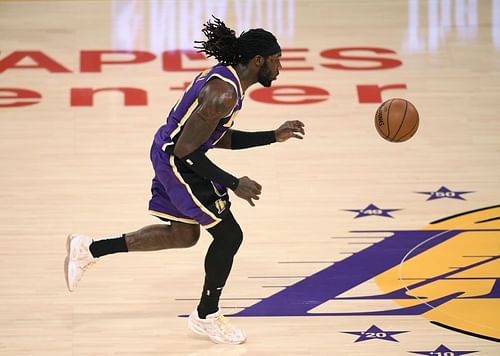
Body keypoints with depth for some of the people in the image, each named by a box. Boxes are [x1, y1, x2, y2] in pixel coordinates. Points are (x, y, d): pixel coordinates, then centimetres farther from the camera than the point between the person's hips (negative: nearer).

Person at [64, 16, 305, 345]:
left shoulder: (229, 79, 4)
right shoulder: (224, 94, -27)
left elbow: (223, 139, 16)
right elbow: (186, 150, -27)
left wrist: (275, 137, 9)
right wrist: (233, 184, -23)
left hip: (169, 155, 10)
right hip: (177, 162, -10)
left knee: (185, 235, 23)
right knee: (229, 235, -1)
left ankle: (89, 249, 28)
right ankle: (206, 316, 17)